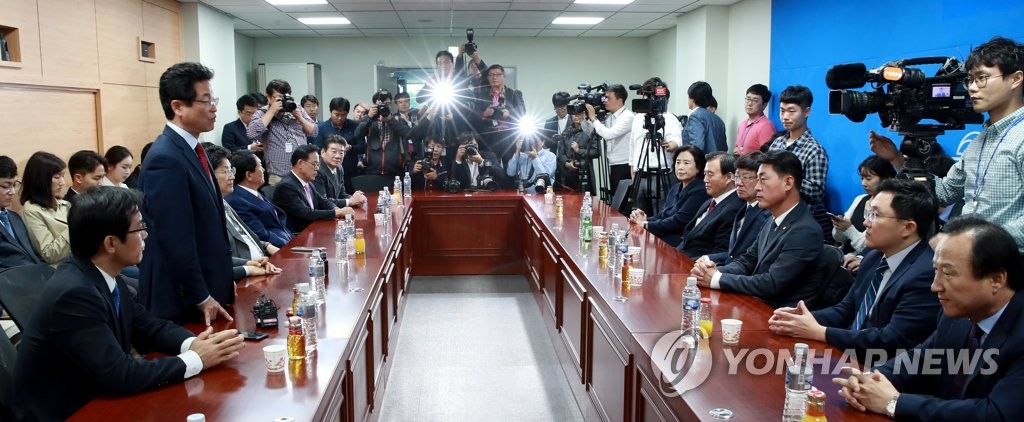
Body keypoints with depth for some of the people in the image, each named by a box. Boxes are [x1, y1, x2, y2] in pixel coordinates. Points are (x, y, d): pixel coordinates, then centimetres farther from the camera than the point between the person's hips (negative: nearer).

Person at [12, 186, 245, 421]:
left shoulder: (106, 276, -1)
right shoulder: (73, 293, -25)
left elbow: (150, 327, 7)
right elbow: (120, 375, -26)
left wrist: (193, 343, -11)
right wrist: (196, 359, -18)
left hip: (93, 400, 7)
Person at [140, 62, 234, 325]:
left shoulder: (191, 149, 9)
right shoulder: (166, 158, -21)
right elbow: (175, 241, -23)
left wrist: (223, 279, 15)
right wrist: (201, 297, -16)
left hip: (207, 287, 9)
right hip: (183, 299, -9)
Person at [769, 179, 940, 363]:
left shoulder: (926, 275, -20)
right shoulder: (874, 257, 7)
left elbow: (892, 341, -23)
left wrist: (818, 332, -18)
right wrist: (802, 316, -6)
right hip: (848, 353, 7)